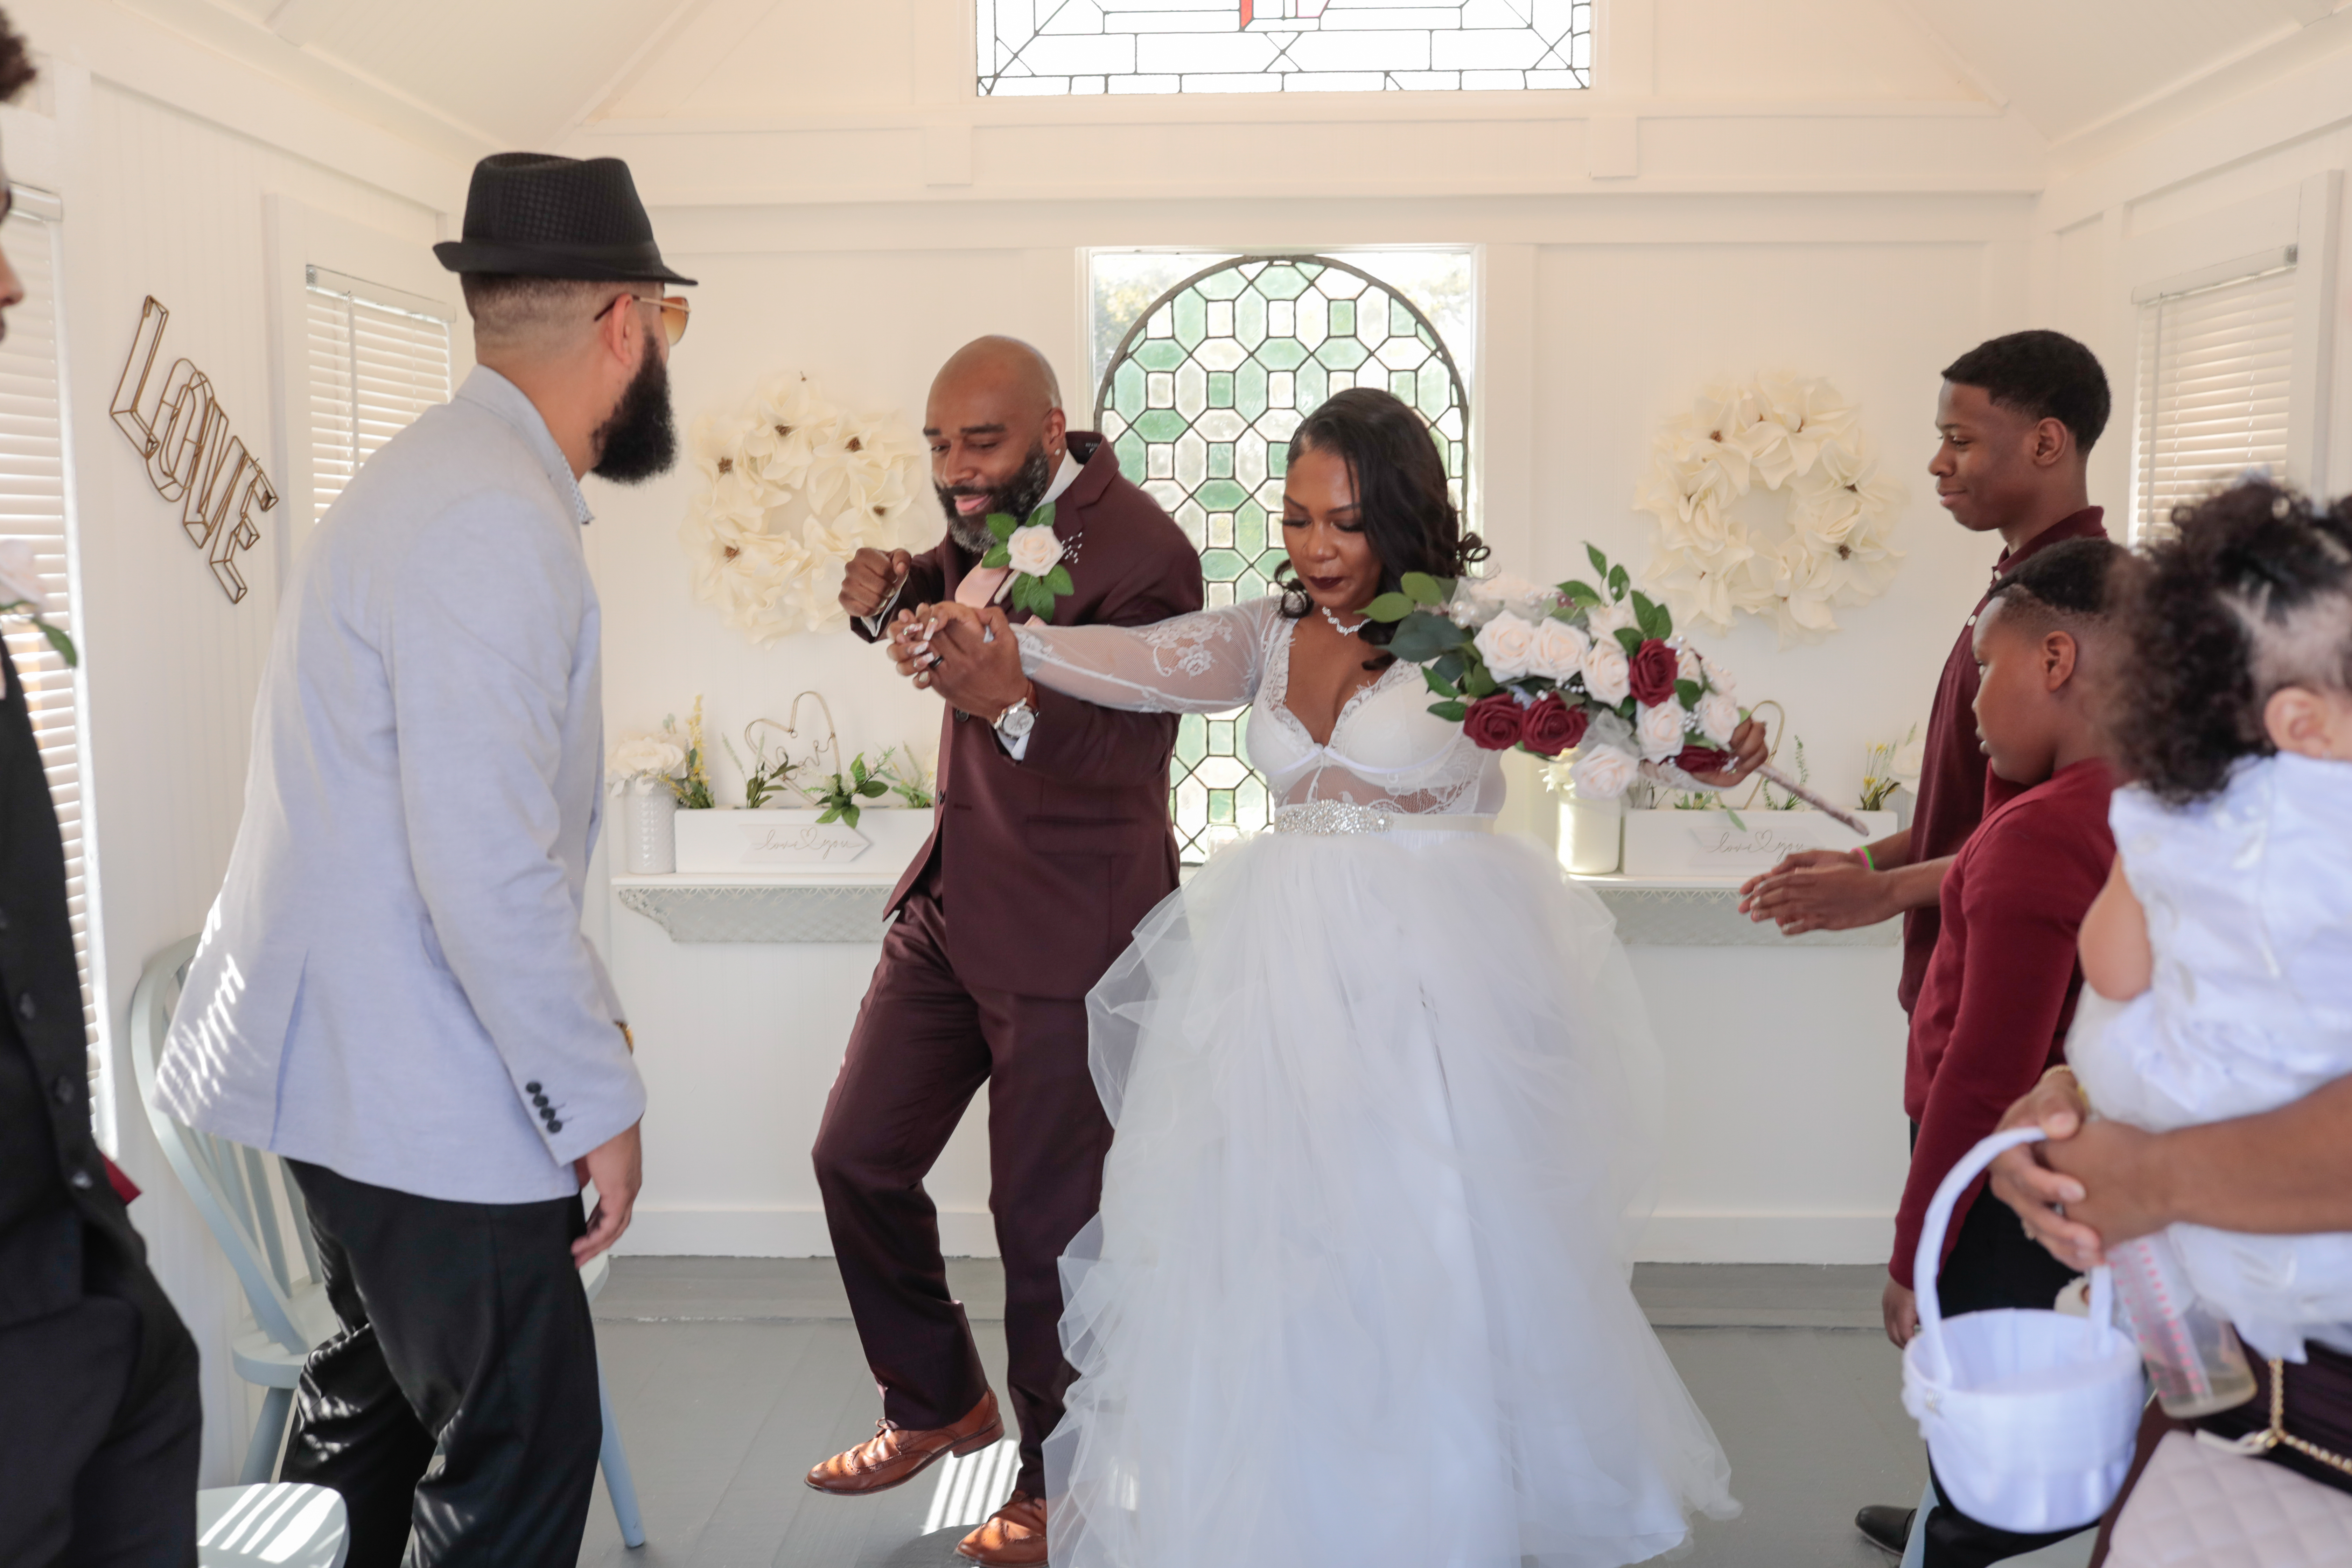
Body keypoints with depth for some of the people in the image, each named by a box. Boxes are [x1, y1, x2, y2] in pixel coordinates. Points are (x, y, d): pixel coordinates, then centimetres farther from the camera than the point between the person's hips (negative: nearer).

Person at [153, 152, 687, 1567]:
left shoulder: (449, 477, 12)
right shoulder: (493, 522, -22)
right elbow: (488, 866, -27)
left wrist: (582, 1012, 19)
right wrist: (597, 1101, -16)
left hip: (352, 1061, 11)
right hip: (430, 1097, -10)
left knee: (376, 1403, 24)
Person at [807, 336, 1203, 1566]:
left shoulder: (1140, 552, -19)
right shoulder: (995, 516, 5)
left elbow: (1127, 757, -25)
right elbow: (941, 586, 22)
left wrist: (1013, 707, -44)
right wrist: (889, 596, -2)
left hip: (1065, 931, -8)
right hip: (952, 901, 8)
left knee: (1044, 1218, 2)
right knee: (857, 1157, 14)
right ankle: (939, 1404, 36)